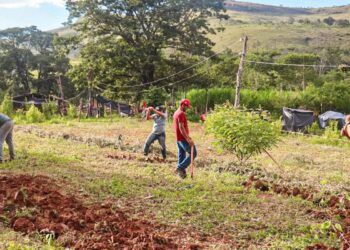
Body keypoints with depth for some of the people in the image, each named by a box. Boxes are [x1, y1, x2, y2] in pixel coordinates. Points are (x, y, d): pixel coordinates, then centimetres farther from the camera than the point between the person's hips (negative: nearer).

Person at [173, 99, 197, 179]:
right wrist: (188, 139, -26)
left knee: (181, 155, 12)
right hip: (183, 138, -10)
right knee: (193, 153, -6)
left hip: (178, 139, 10)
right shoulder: (181, 113, -15)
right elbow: (181, 127, -23)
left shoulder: (176, 113, 16)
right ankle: (180, 168, -8)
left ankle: (182, 172, 13)